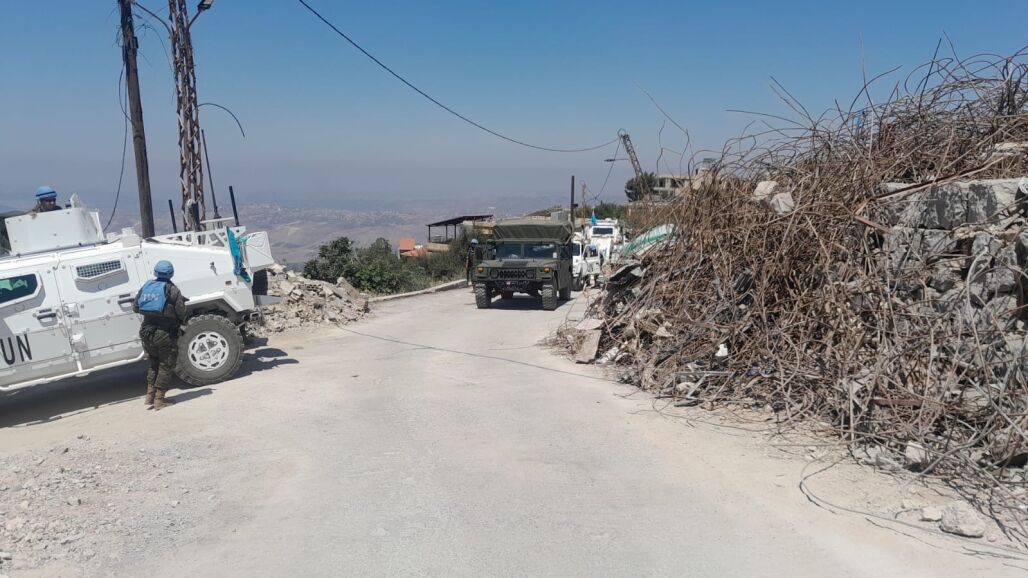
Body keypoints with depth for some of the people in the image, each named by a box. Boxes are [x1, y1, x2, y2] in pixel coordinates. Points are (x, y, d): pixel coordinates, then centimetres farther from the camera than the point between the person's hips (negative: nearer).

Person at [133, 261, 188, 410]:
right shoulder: (172, 290, -11)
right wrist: (180, 322, 8)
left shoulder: (146, 287, 6)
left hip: (147, 332, 6)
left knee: (154, 365, 20)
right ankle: (159, 399, 6)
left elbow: (135, 308, 11)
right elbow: (181, 312, -13)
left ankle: (150, 398, 20)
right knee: (166, 366, 6)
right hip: (166, 334, -6)